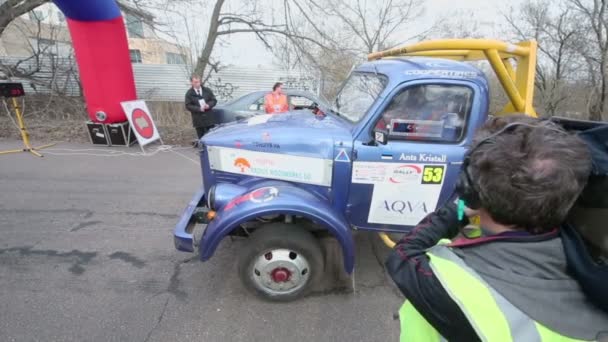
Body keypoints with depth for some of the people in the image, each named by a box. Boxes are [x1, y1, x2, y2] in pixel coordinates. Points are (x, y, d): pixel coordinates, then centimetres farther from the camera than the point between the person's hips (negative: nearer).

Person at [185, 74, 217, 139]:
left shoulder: (207, 90, 8)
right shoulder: (189, 93, 2)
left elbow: (214, 100, 9)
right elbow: (188, 106, -3)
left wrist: (209, 105, -12)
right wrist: (199, 109, -16)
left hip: (209, 118, 2)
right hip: (198, 120, -1)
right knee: (201, 138, 3)